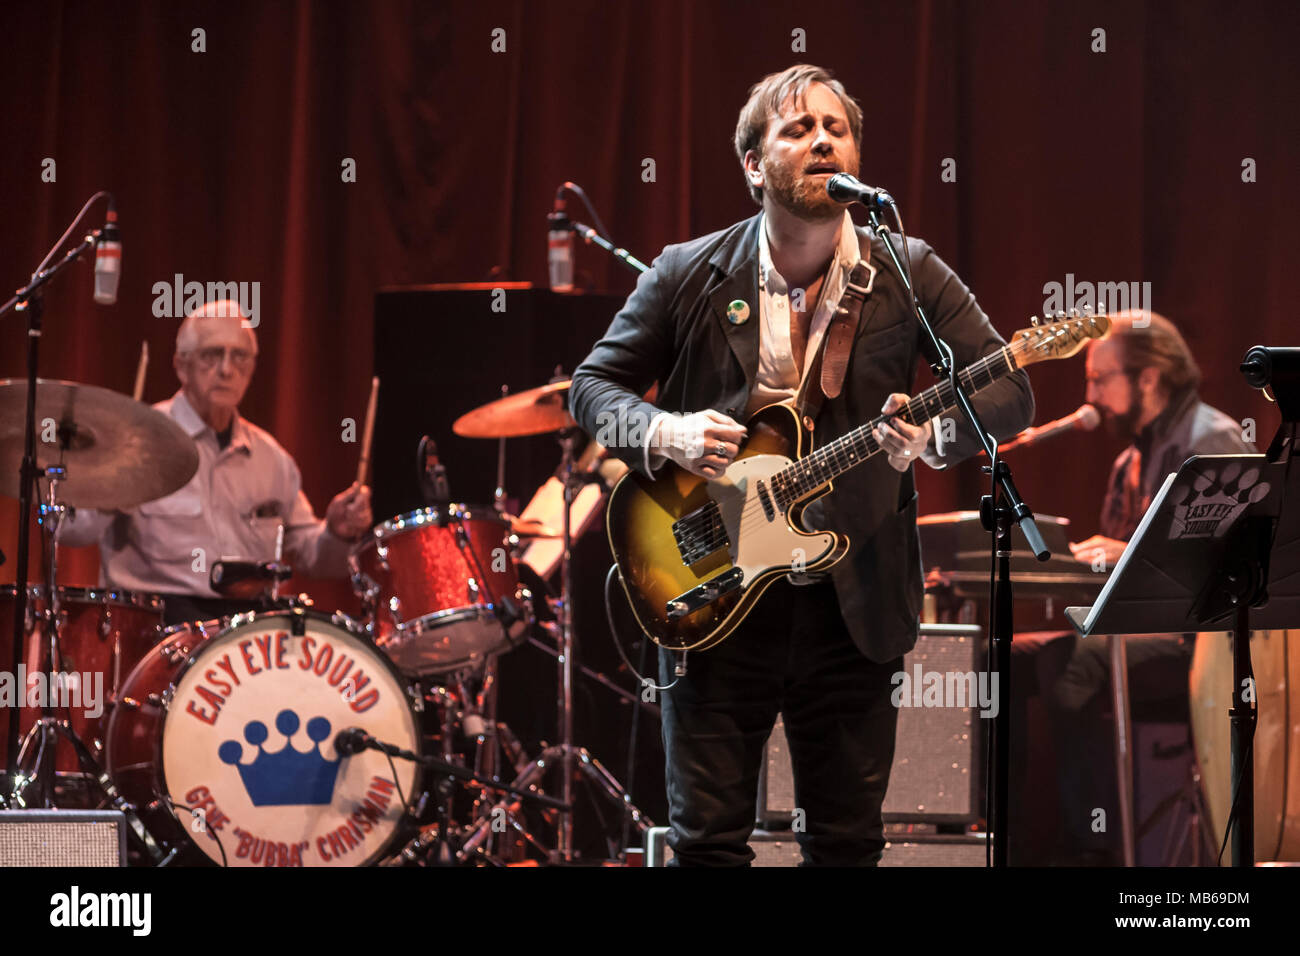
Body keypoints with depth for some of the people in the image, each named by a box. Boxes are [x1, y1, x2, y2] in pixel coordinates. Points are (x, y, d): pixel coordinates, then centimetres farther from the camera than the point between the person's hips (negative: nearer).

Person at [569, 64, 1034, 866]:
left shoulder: (906, 274, 0)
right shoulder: (690, 276, 1)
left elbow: (1010, 391, -3)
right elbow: (593, 385, 8)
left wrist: (936, 435, -24)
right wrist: (663, 433, -13)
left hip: (856, 598, 1)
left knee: (848, 843, 6)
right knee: (708, 838, -1)